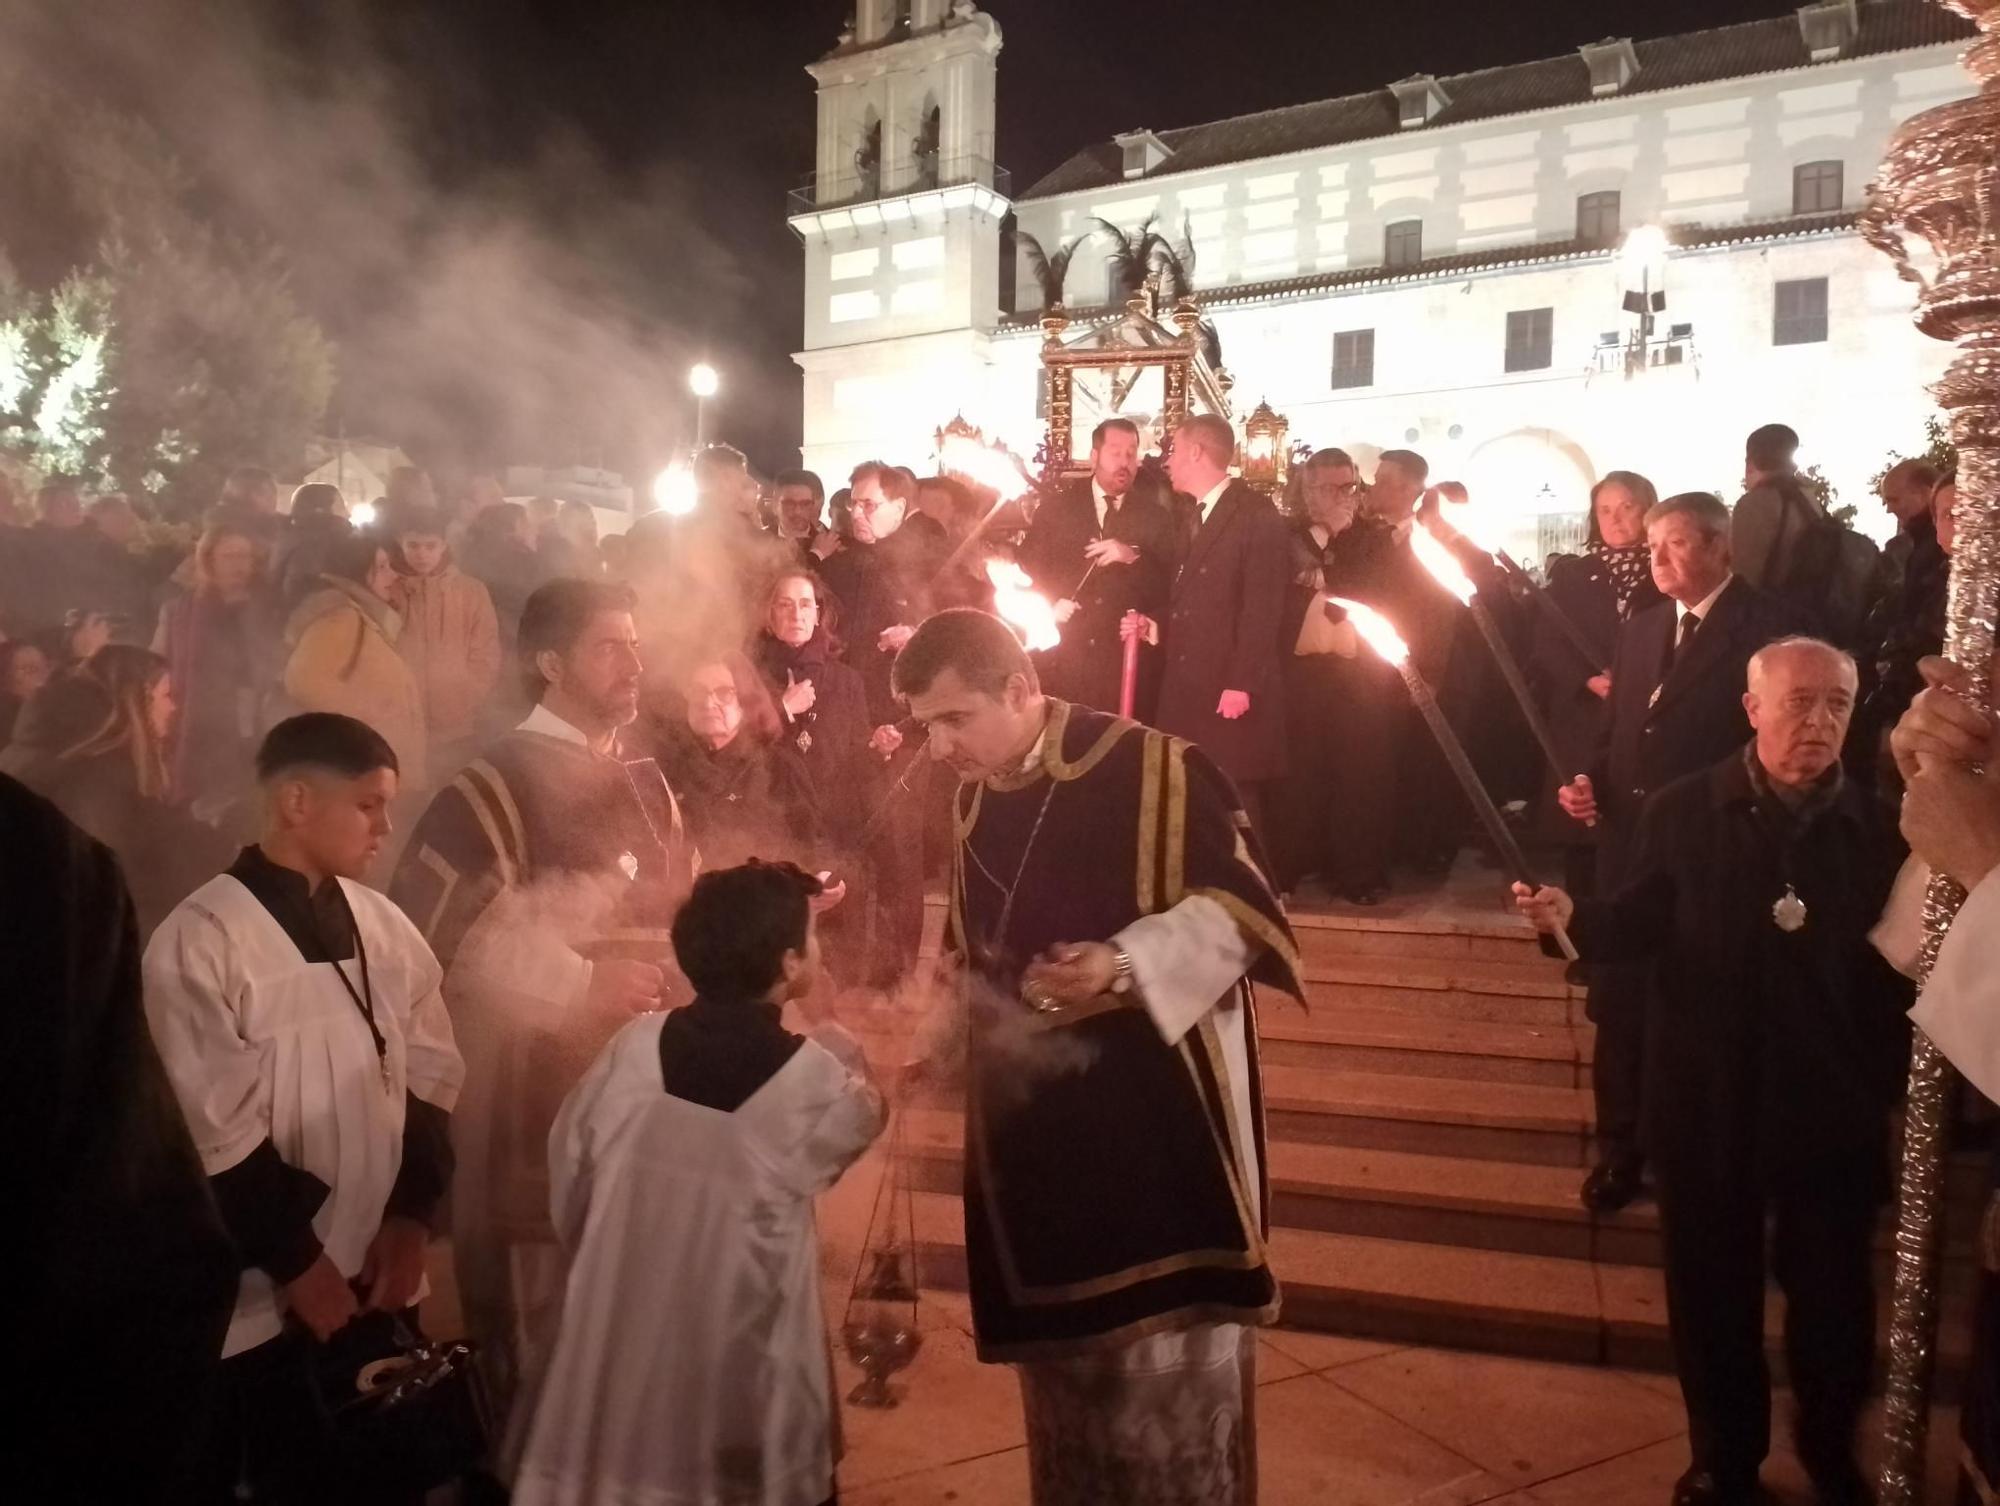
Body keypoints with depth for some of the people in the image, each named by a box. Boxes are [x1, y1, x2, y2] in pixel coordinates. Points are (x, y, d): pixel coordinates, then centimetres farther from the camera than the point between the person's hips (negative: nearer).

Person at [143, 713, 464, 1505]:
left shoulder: (383, 924, 3)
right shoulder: (201, 939, -14)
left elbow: (430, 1077, 6)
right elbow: (214, 1130, -14)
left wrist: (411, 1217, -3)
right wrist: (297, 1261, -11)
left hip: (374, 1275, 5)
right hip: (263, 1298, -5)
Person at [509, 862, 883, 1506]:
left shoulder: (631, 1049, -11)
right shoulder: (817, 1082, -17)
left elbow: (569, 1177, 1)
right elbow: (861, 1113, 6)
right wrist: (821, 1023, 12)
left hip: (618, 1347, 3)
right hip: (746, 1371, -2)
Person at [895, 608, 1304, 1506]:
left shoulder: (1152, 769, -14)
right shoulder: (971, 802, 7)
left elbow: (1238, 906, -12)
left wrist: (1124, 964, -25)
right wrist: (943, 1040, 7)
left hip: (1158, 1112, -6)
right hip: (1035, 1119, 6)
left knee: (1167, 1358, 1)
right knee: (1065, 1350, 16)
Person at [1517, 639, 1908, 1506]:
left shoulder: (1874, 830, -4)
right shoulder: (1683, 811, -3)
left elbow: (1897, 966, -3)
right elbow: (1640, 924, -3)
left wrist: (1890, 1080, -8)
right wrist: (1574, 918, -22)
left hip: (1833, 1104, 0)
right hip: (1706, 1101, 0)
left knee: (1833, 1292, 14)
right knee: (1712, 1289, 13)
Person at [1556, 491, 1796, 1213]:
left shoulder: (1766, 627, -9)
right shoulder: (1640, 629, 12)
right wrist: (1592, 783, -1)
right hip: (1631, 843, 6)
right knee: (1619, 1007, 10)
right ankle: (1620, 1150, 27)